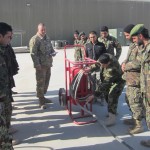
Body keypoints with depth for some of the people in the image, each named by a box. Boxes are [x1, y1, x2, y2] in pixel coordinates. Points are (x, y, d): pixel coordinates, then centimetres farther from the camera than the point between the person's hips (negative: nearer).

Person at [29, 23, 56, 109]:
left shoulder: (47, 38, 13)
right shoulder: (34, 40, -12)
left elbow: (51, 48, 25)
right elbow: (33, 54, -17)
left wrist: (53, 52, 2)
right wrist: (37, 65, -21)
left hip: (48, 64, 8)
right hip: (41, 65, -8)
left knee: (46, 81, 16)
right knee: (40, 82, -3)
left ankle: (42, 96, 32)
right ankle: (41, 101, 5)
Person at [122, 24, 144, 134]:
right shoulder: (133, 44, 14)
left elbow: (139, 62, -26)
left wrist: (126, 66, -14)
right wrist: (124, 63, 2)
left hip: (136, 78, -10)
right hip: (130, 77, 10)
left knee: (135, 101, -4)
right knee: (129, 99, 21)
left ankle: (139, 125, 8)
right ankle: (135, 118, 38)